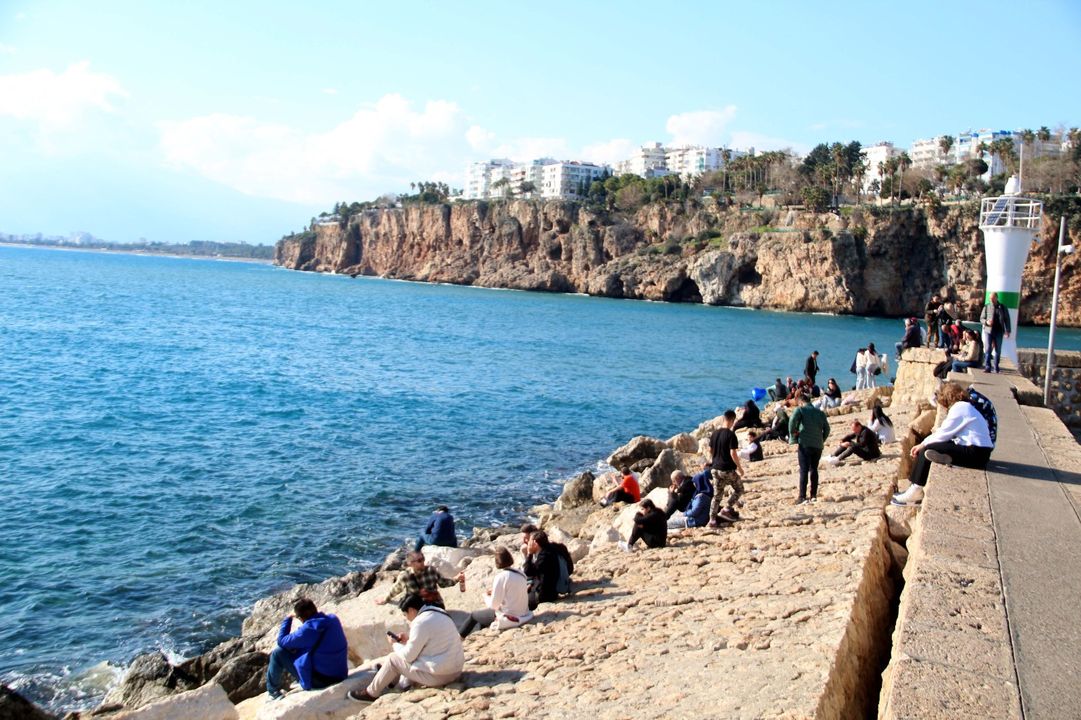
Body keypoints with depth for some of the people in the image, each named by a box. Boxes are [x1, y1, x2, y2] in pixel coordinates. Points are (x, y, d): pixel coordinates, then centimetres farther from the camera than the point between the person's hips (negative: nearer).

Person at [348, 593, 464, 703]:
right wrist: (409, 640, 17)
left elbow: (409, 656, -10)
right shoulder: (438, 613, 8)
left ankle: (371, 693, 22)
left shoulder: (421, 622, -18)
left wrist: (395, 645, 8)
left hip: (439, 675, -8)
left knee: (392, 659, 6)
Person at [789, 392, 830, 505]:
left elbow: (792, 421, -13)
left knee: (804, 470, -5)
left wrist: (793, 437, -6)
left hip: (805, 444, -4)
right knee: (814, 470, 13)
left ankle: (802, 496, -10)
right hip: (818, 445, 4)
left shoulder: (800, 409, 2)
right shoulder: (820, 412, 16)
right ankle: (813, 495, 14)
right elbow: (827, 428, 13)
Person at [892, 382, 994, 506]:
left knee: (928, 449, -12)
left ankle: (915, 491, -6)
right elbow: (947, 432, 17)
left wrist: (923, 444, 1)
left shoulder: (959, 408, -9)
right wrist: (924, 444, 7)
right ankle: (915, 488, 0)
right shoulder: (966, 407, 23)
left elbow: (944, 434, -11)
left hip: (975, 453, -10)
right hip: (977, 451, 10)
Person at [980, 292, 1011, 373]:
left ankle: (996, 367, 17)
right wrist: (986, 322, -16)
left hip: (999, 332, 1)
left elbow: (1007, 319, 8)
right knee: (987, 349, -9)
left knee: (998, 351, 7)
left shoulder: (1002, 308, 5)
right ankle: (987, 367, -10)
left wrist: (1007, 330, 1)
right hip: (988, 331, -1)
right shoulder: (986, 307, 4)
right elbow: (981, 319, 6)